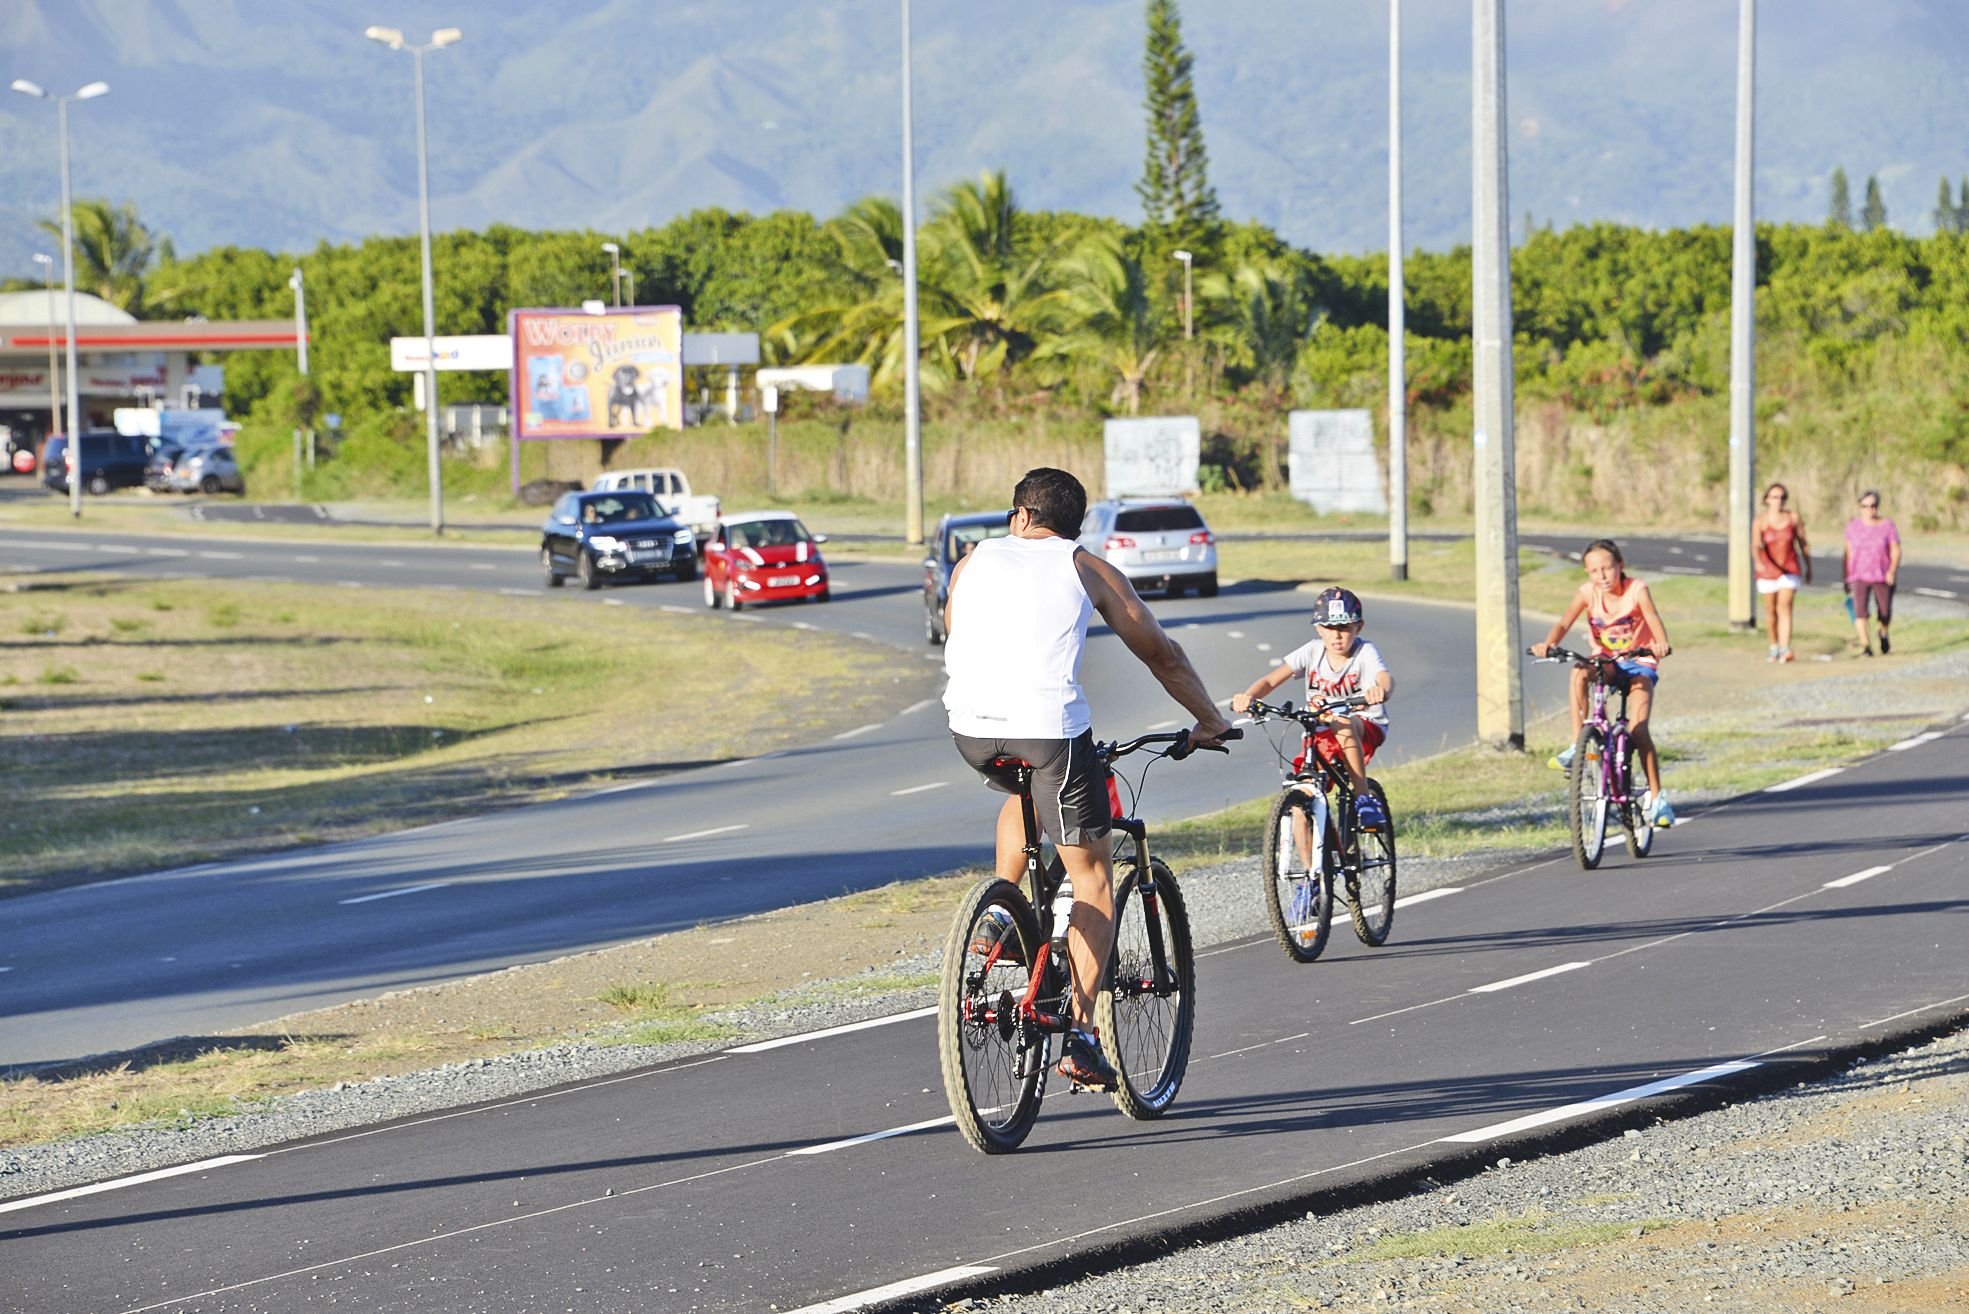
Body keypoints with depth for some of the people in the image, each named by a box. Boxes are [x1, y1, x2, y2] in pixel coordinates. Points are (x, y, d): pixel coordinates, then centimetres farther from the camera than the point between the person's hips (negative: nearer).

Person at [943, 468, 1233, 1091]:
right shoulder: (1088, 570, 15)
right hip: (1050, 728, -3)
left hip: (971, 731, 3)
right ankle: (1080, 1035, 2)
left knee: (1023, 794, 39)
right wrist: (1209, 721, 33)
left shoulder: (974, 562, 21)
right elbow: (1160, 652, 19)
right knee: (1093, 881, 9)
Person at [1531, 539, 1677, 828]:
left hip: (1639, 665, -2)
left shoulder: (1636, 590, -16)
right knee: (1579, 672, -34)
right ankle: (1576, 746, -27)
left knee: (1637, 728, -19)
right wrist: (1548, 644, -44)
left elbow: (1653, 618, -31)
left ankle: (1656, 796, -6)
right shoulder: (1588, 592, -10)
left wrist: (1661, 643, -54)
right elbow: (1565, 622, -22)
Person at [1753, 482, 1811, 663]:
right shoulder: (1761, 521, -12)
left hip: (1790, 570, -1)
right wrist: (1758, 563, -46)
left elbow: (1803, 543, 4)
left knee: (1784, 607, -17)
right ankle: (1774, 649, 32)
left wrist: (1809, 568, 9)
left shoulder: (1794, 517, -7)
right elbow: (1755, 546, -25)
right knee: (1772, 610, 12)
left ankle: (1785, 651, -27)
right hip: (1768, 569, 1)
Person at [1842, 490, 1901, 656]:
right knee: (1860, 609, -20)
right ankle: (1865, 647, -20)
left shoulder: (1887, 525, -5)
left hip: (1882, 576, 0)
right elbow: (1848, 552, 4)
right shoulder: (1853, 526, -1)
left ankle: (1883, 633, 41)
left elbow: (1896, 551, -5)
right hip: (1859, 576, 0)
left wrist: (1892, 570, -21)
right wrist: (1846, 578, 3)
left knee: (1885, 614, 8)